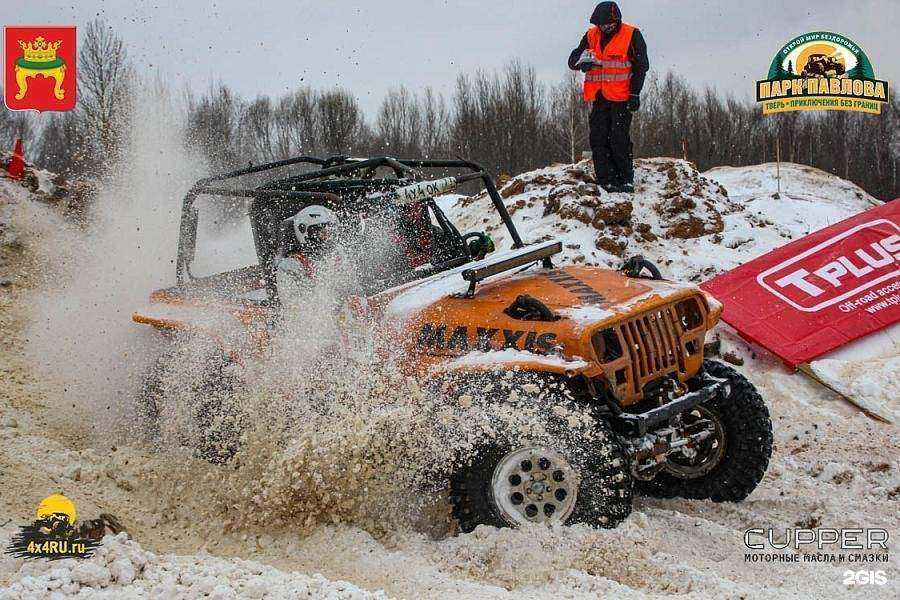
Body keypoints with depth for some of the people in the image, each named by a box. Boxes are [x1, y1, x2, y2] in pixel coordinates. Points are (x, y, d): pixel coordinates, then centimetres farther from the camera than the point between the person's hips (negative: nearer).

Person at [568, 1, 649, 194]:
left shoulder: (632, 35, -3)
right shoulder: (591, 36, 9)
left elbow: (640, 66, -2)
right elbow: (572, 60, 8)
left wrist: (635, 94, -7)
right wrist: (582, 61, -17)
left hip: (621, 98, -5)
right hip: (600, 98, 5)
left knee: (619, 140, -9)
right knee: (598, 139, -1)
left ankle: (626, 180, -1)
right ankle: (606, 180, 2)